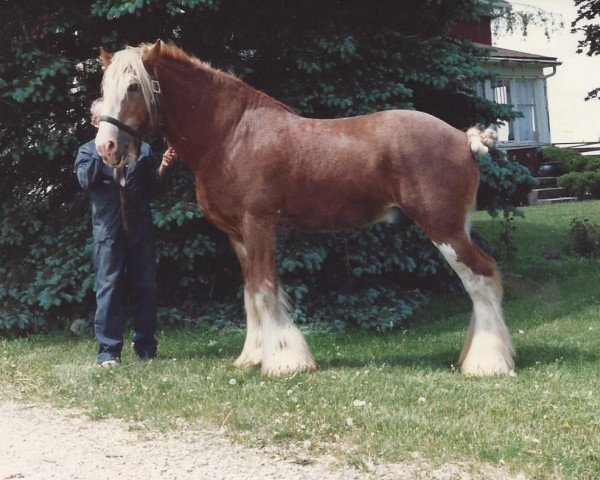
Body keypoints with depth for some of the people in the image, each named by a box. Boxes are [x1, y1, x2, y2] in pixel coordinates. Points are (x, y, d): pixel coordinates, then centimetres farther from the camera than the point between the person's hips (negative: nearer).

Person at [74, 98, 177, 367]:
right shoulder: (88, 151, 12)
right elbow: (86, 180, -7)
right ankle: (108, 349, -4)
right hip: (108, 227, -2)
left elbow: (152, 185, 10)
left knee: (145, 285, 4)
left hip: (140, 226, 2)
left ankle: (145, 345, 12)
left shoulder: (141, 148, 15)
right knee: (109, 286, -5)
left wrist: (163, 168, -8)